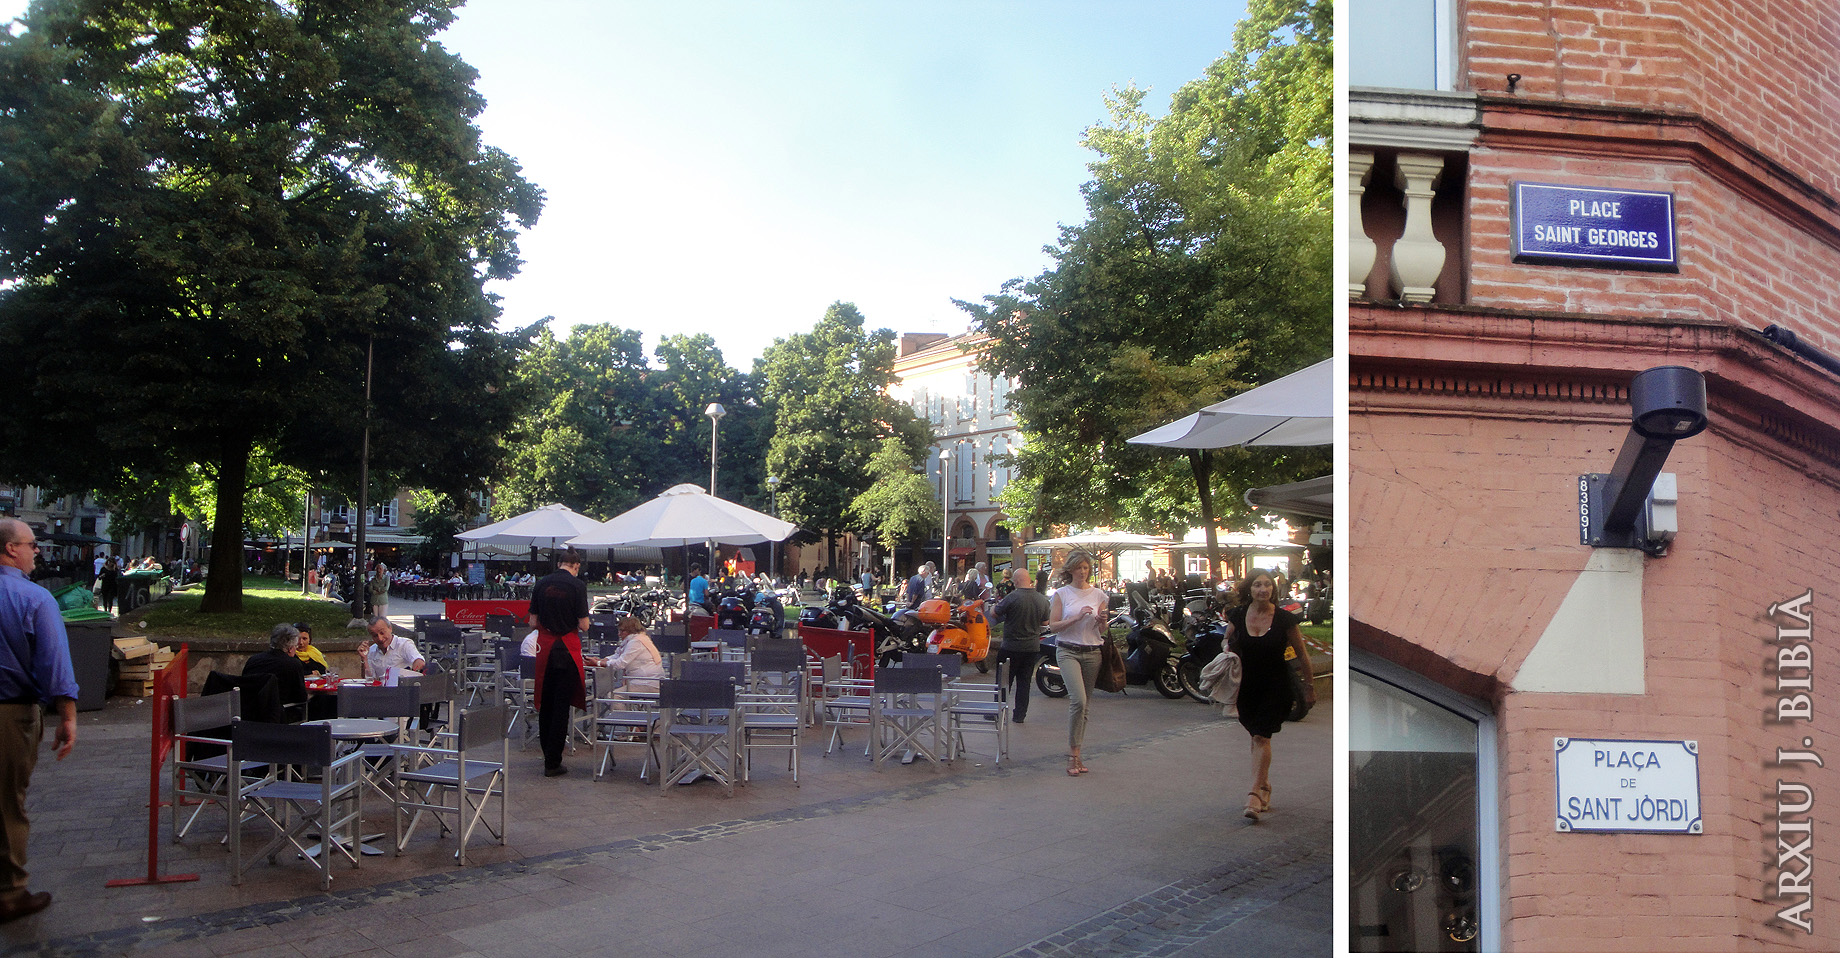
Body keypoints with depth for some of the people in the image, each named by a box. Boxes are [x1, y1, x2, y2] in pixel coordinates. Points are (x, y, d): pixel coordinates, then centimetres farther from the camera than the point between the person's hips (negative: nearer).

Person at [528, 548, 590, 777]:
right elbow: (584, 625, -11)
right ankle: (553, 763, 2)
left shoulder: (541, 584, 3)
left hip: (545, 647, 4)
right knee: (562, 705, 1)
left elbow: (533, 623, 6)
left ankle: (547, 755, 25)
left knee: (545, 704, 15)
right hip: (567, 649, -4)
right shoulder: (577, 586, -9)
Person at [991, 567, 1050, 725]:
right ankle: (1019, 715, 14)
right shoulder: (1042, 599, -1)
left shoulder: (1012, 598, -18)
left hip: (1011, 647, -4)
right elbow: (1045, 621, 12)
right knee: (1024, 682, 12)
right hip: (1033, 648, 4)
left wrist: (998, 604, 14)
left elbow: (994, 614, -7)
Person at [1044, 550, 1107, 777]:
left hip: (1092, 653, 4)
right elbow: (1053, 626, -3)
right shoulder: (1061, 594, 3)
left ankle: (1075, 753, 15)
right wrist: (1077, 617, -15)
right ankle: (1073, 754, -12)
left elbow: (1102, 632, 14)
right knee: (1078, 700, -20)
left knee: (1085, 705, 5)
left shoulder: (1098, 595, 10)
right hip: (1069, 652, -3)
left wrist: (1101, 621, -9)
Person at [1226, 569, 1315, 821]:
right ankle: (1265, 787, 27)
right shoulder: (1237, 616, -2)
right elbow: (1228, 643, 16)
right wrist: (1227, 650, -7)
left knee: (1262, 737, -13)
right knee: (1256, 736, 12)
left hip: (1276, 685, -3)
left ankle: (1255, 795, -15)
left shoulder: (1284, 619, -9)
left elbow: (1302, 653, 1)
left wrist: (1309, 684, 6)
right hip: (1247, 684, 3)